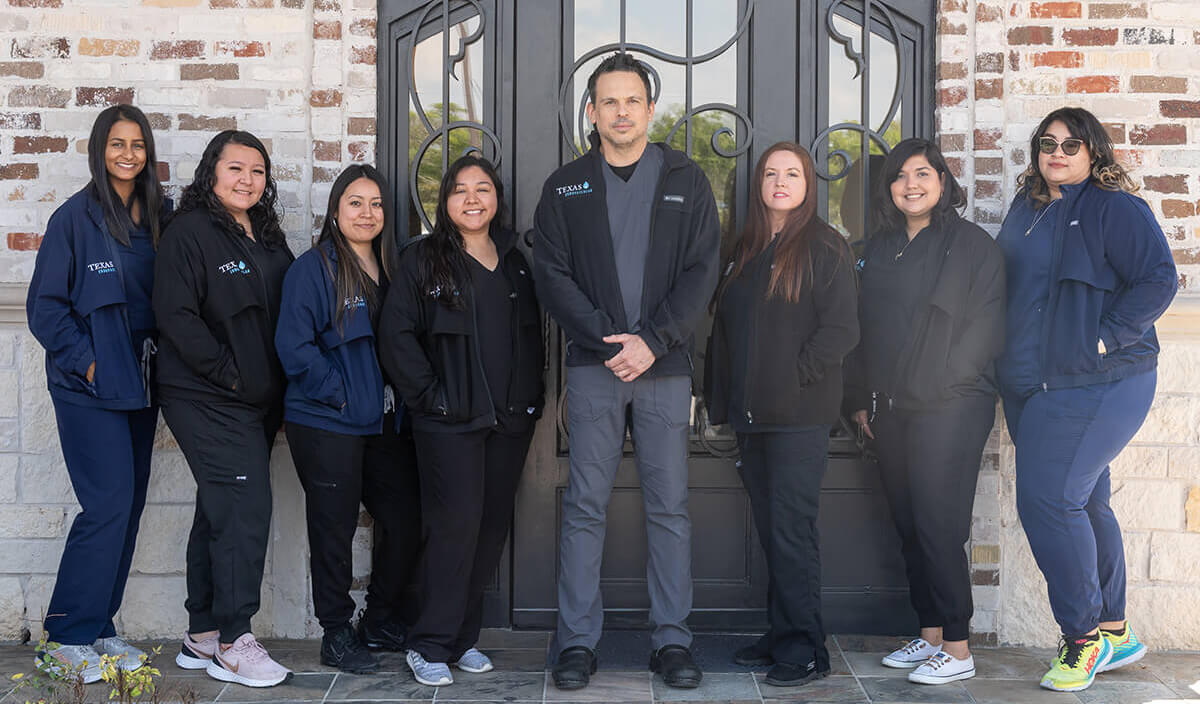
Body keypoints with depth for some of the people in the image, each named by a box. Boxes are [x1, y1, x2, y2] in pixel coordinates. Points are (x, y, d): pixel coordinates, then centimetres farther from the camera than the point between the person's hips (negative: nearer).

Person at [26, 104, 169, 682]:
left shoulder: (158, 217, 9)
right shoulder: (76, 217, -6)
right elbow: (45, 305, -7)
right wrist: (86, 363, -13)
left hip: (140, 384, 6)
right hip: (90, 390, -6)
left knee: (130, 504, 7)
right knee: (109, 504, -11)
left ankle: (97, 628, 18)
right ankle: (66, 638, 1)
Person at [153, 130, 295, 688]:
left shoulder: (269, 240, 14)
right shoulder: (189, 233, -8)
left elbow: (283, 313, 18)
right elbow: (175, 315, -15)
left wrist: (277, 382, 6)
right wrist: (228, 372, -16)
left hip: (258, 401, 8)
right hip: (208, 399, -7)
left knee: (221, 512, 12)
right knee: (245, 509, -12)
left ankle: (203, 636, 21)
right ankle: (232, 643, -3)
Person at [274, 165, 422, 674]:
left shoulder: (391, 269, 13)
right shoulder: (313, 268, -6)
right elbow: (294, 346, -13)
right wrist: (340, 394, -15)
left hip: (386, 423, 6)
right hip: (328, 425, -6)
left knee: (405, 522, 6)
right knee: (335, 530, 2)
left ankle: (380, 619, 26)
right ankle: (336, 634, 17)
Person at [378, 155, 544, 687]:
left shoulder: (514, 262, 14)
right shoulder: (423, 259, -1)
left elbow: (532, 337, 19)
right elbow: (396, 334, -6)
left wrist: (531, 399, 9)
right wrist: (429, 395, -10)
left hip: (509, 420, 5)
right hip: (450, 422, -5)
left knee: (493, 527, 7)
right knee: (455, 524, -10)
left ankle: (462, 638, 19)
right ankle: (430, 645, 2)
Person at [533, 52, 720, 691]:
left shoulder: (686, 181, 9)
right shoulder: (565, 187, 9)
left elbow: (701, 272, 1)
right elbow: (552, 274, 1)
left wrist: (652, 341, -11)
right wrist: (608, 340, -11)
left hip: (666, 365, 0)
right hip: (593, 367, 0)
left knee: (669, 507, 3)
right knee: (585, 507, 0)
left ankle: (672, 640, 12)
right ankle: (577, 642, 7)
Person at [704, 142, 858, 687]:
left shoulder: (824, 247, -4)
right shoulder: (747, 249, 16)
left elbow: (840, 330, -10)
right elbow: (723, 325, 18)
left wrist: (795, 375, -14)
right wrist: (720, 398, 12)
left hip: (799, 415, -6)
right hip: (751, 413, 7)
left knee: (791, 527, -6)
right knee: (768, 526, 12)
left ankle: (805, 648, 3)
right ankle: (780, 634, 22)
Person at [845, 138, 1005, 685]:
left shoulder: (973, 244, -2)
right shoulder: (879, 248, 17)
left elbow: (983, 327, -8)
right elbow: (864, 326, 18)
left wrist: (935, 388, -13)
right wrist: (862, 398, 12)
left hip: (949, 408, -6)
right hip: (891, 410, 6)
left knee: (938, 524, -8)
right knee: (909, 526, 9)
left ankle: (957, 650, 1)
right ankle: (929, 637, 19)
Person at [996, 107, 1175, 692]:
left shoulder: (1114, 207, -6)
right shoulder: (1025, 210, 15)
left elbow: (1158, 280, -12)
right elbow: (1005, 287, 23)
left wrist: (1106, 338, -17)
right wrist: (1008, 368, 13)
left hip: (1098, 385, -7)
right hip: (1030, 389, 8)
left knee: (1047, 498, -14)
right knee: (1084, 503, 13)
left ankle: (1084, 634, 1)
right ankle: (1114, 633, 25)